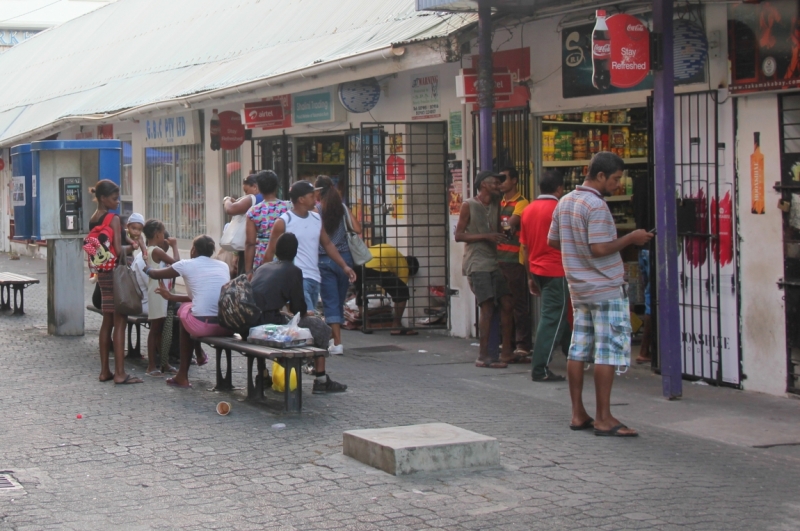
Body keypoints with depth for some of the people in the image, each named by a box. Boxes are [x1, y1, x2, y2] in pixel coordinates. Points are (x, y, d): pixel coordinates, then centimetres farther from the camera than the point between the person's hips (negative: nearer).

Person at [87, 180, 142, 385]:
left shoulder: (93, 220, 10)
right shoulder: (113, 219, -14)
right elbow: (118, 249, -20)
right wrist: (131, 247, -3)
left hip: (102, 273, 8)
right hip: (115, 272, -8)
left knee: (107, 321, 13)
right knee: (120, 322, -6)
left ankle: (105, 370, 16)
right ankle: (120, 373, -6)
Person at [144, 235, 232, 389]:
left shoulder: (187, 265, 7)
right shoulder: (223, 266, 18)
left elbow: (155, 274, 23)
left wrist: (147, 268, 47)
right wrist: (172, 297, 34)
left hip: (202, 325, -4)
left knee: (183, 309, 29)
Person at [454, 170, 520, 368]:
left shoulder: (496, 205, 16)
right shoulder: (468, 205, -4)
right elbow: (458, 235, -8)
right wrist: (485, 236, -17)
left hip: (494, 262, 7)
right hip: (477, 264, -7)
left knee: (507, 305, 3)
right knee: (487, 307, -11)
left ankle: (506, 352, 12)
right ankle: (483, 357, -7)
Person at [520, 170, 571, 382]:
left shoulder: (528, 210, 8)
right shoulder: (559, 209, -12)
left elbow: (525, 246, 12)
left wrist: (530, 276, 19)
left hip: (537, 269, 7)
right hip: (556, 271, -7)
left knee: (559, 315, 20)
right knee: (552, 319, -5)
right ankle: (540, 369, -8)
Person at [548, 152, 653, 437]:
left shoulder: (564, 203, 11)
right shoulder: (596, 206, -16)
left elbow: (553, 241, 17)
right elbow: (599, 249, -22)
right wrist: (630, 238, -11)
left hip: (578, 289, 9)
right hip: (606, 289, -9)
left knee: (578, 350, 9)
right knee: (608, 352, -6)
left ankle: (578, 414, 12)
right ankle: (604, 418, -5)